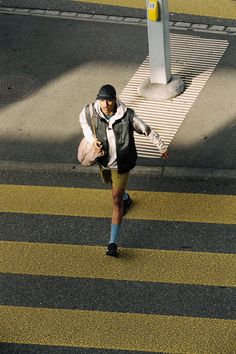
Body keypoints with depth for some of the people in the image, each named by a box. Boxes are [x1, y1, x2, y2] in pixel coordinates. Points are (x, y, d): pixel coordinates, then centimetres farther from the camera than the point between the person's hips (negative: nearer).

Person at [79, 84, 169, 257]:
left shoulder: (127, 116, -28)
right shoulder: (90, 111, -21)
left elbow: (148, 130, -13)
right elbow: (83, 120, 4)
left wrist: (162, 147, -1)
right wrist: (92, 139, -12)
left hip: (121, 163, -4)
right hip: (104, 160, 5)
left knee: (116, 199, -7)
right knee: (109, 181, 33)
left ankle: (113, 243, -4)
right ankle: (126, 198, 70)